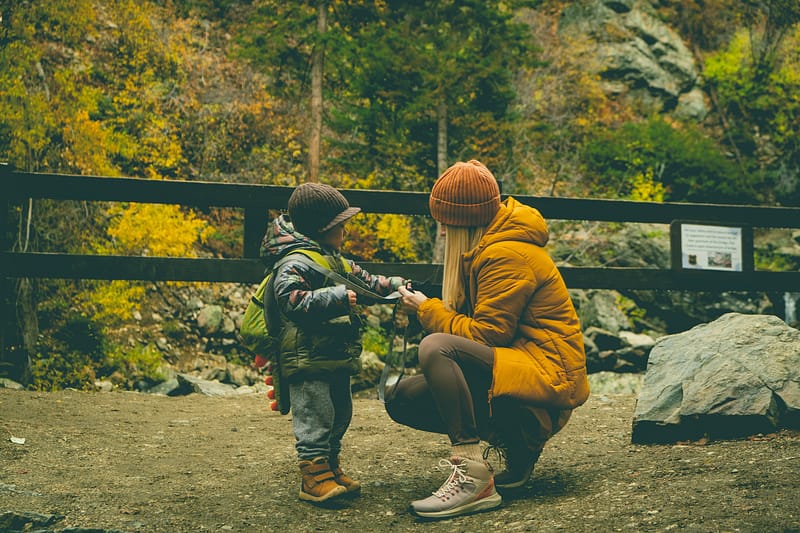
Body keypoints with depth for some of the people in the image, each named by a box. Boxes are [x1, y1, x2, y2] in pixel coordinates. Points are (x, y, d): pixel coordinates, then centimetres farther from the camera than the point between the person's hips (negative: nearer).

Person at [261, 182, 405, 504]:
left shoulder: (335, 260, 17)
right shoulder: (296, 262, -17)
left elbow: (362, 280, 30)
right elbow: (291, 301, -29)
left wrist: (392, 286, 18)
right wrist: (337, 298, -33)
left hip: (336, 359, 11)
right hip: (308, 359, -10)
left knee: (340, 415, 16)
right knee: (315, 417, -7)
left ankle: (331, 468, 26)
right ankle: (314, 477, -2)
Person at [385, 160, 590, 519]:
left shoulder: (506, 256, -17)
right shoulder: (485, 249, 14)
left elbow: (486, 334, -19)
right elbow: (476, 321, 16)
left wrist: (427, 310, -8)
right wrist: (424, 308, 3)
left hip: (547, 375, -10)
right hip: (513, 364, 10)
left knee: (435, 348, -31)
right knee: (402, 400, 1)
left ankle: (473, 476, -30)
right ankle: (514, 445, 8)